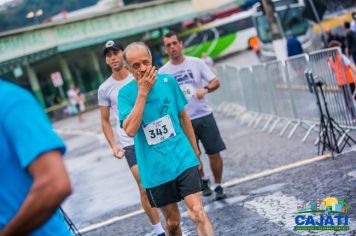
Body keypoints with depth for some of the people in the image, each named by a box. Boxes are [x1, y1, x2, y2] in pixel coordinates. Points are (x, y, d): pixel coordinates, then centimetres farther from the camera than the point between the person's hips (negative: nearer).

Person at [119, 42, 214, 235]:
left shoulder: (168, 81, -1)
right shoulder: (126, 93, -8)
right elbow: (130, 130, -23)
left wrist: (194, 148, 17)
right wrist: (143, 92, -22)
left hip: (183, 159, 1)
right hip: (155, 169, 0)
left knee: (197, 212, -13)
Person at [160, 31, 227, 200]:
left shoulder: (196, 63, -1)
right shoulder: (163, 72, 1)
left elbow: (215, 82, -1)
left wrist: (206, 89, -22)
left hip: (204, 116, 0)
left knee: (214, 153, -1)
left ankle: (218, 186, 17)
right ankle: (203, 181, 35)